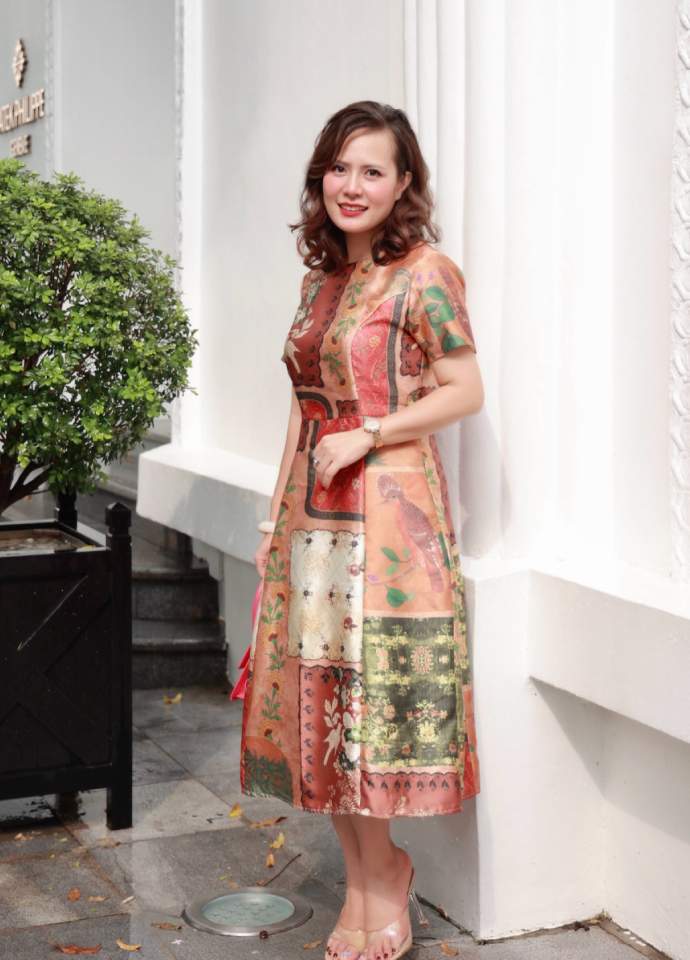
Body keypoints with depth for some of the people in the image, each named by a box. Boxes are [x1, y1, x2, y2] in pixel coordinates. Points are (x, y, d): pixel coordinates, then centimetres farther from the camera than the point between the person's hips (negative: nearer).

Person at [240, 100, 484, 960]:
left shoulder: (423, 274, -8)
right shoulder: (321, 277, 14)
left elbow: (465, 391, -12)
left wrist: (365, 434, -16)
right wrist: (278, 517, 15)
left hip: (385, 511, -7)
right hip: (312, 515, 7)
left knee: (368, 694, -2)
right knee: (316, 696, 9)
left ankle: (379, 886, 16)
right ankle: (368, 873, 23)